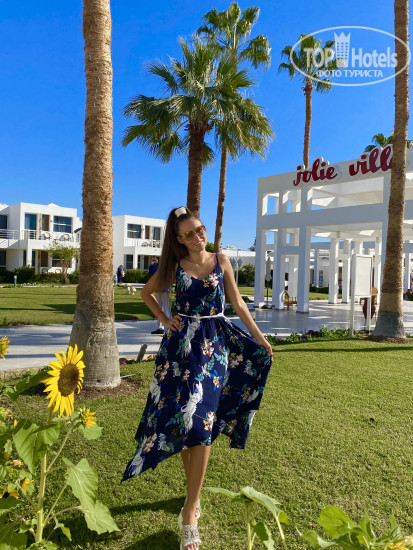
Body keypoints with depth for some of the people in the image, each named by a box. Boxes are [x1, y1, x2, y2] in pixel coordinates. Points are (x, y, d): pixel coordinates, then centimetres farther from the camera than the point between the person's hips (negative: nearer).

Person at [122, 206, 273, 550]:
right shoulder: (176, 266, 2)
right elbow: (147, 292, 17)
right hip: (182, 344, 1)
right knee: (182, 418, 6)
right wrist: (165, 320, 4)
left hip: (215, 344, -1)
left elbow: (237, 303, 6)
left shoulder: (221, 261, 2)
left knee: (202, 422, -5)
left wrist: (260, 339, 5)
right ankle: (194, 489, 30)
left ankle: (190, 513, 4)